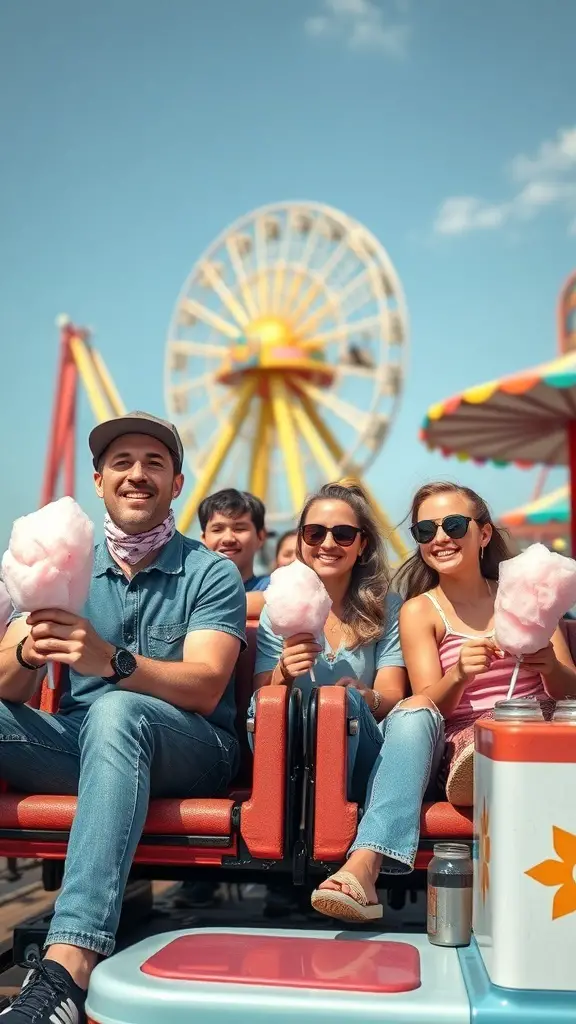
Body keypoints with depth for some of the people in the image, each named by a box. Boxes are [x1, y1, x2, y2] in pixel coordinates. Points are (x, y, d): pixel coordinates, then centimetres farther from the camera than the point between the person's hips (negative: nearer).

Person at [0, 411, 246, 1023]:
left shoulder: (211, 574, 0)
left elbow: (203, 688, -16)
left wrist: (111, 660, -34)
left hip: (189, 751, -4)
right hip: (79, 744, 4)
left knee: (116, 709, -36)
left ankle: (68, 967, -46)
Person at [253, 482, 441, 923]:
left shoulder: (386, 608, 9)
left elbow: (390, 699, 0)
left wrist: (362, 695, -25)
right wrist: (283, 672, -21)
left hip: (366, 760, 1)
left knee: (420, 709, -31)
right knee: (341, 702, -31)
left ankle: (363, 866, -46)